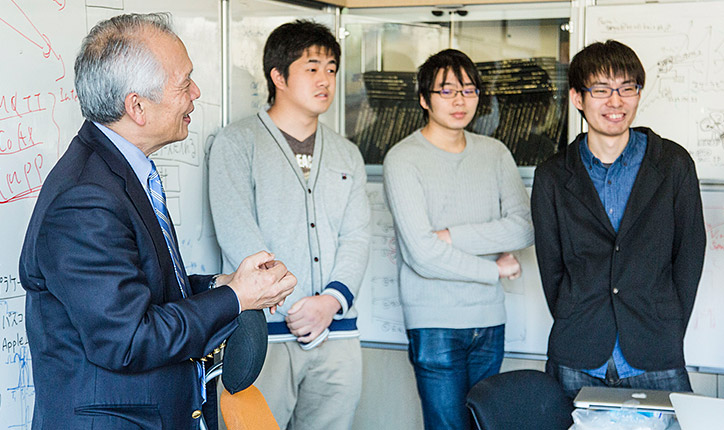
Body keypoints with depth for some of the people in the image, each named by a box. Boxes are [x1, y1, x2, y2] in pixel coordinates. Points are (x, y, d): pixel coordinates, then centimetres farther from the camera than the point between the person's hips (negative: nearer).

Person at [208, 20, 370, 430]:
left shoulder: (347, 154, 17)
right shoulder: (238, 142, 2)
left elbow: (357, 236, 8)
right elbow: (237, 234, -9)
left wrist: (332, 300, -10)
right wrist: (294, 307, -14)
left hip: (337, 330, 5)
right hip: (265, 331, -4)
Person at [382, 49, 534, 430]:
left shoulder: (495, 153, 10)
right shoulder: (403, 159, -6)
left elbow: (525, 228, -3)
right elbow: (423, 255, -14)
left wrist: (453, 235, -13)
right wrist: (495, 268, -4)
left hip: (490, 318, 5)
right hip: (435, 322, -5)